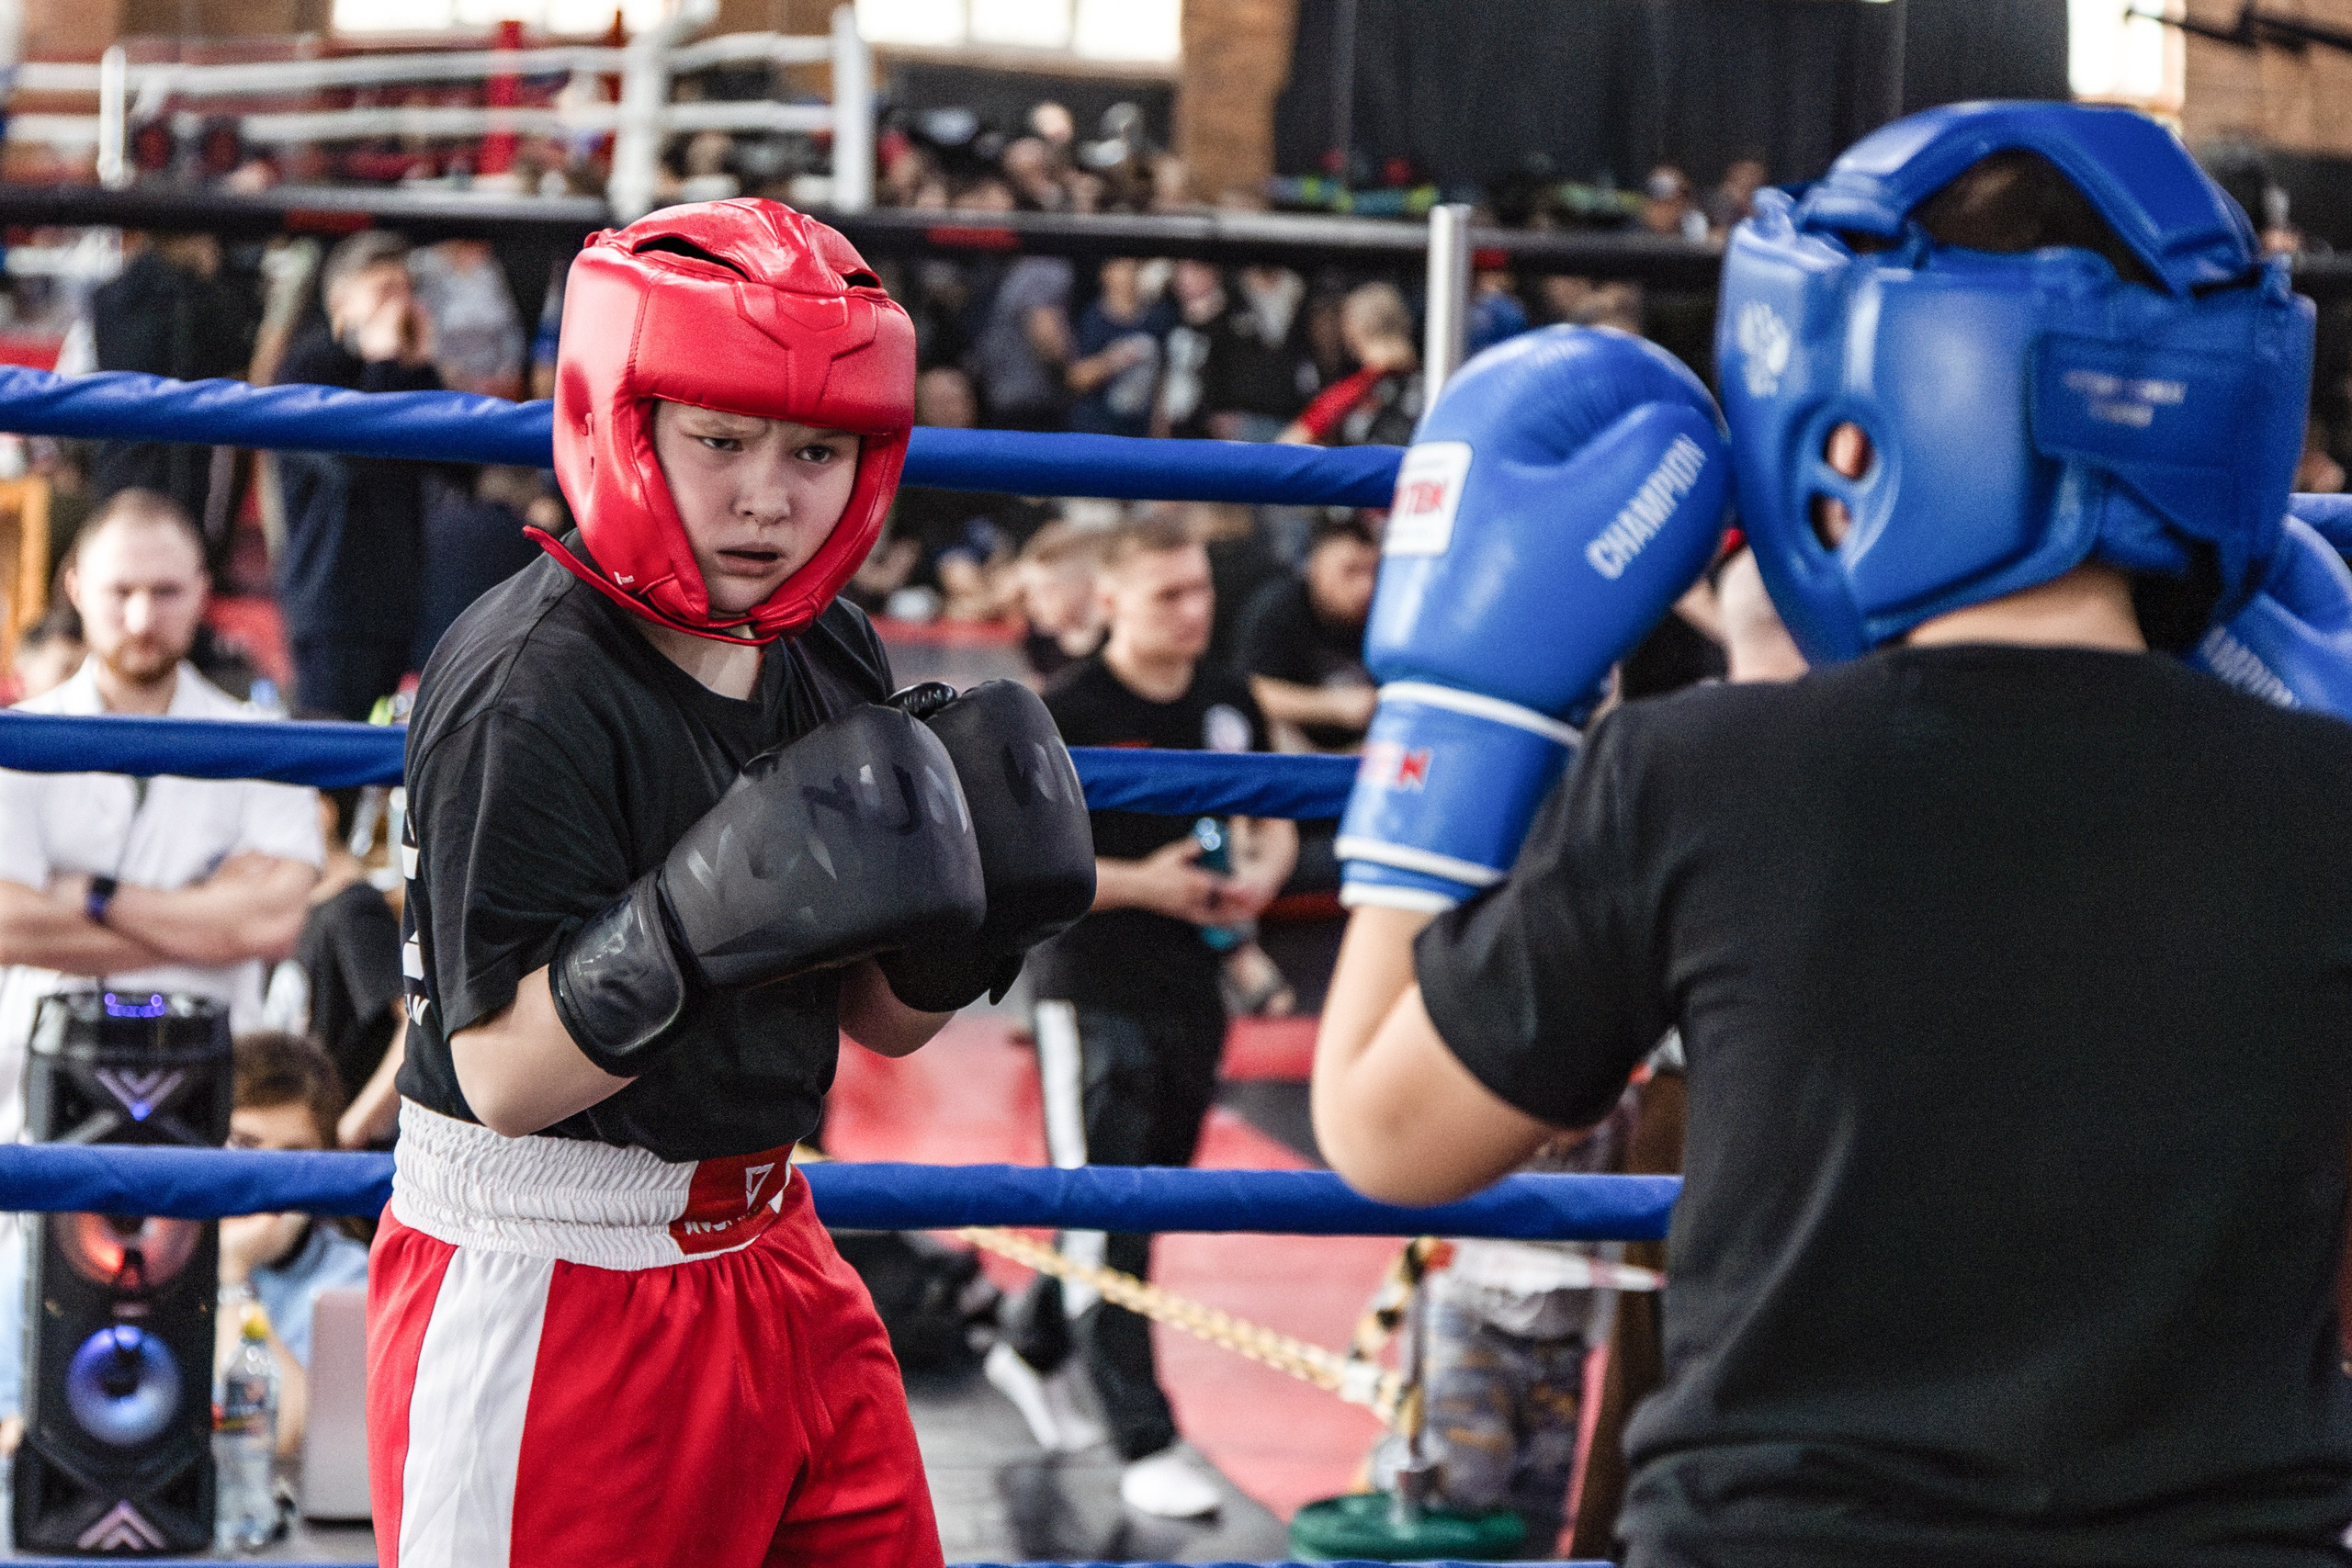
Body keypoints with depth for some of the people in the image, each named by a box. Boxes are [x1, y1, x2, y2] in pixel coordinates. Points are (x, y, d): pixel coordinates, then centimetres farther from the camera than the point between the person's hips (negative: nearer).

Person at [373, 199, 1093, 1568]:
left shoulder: (832, 660, 4)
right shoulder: (527, 693, -19)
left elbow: (882, 1020, 11)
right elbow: (505, 1078, -22)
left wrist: (968, 919, -8)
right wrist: (685, 937, -36)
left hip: (766, 1251, 8)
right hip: (542, 1292, -7)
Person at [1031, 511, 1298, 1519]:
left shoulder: (1228, 703, 8)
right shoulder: (1066, 711, -12)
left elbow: (1274, 823, 21)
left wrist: (1263, 871, -3)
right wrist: (1143, 883, -18)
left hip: (1194, 986, 7)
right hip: (1096, 992, -7)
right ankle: (1144, 1444, -8)